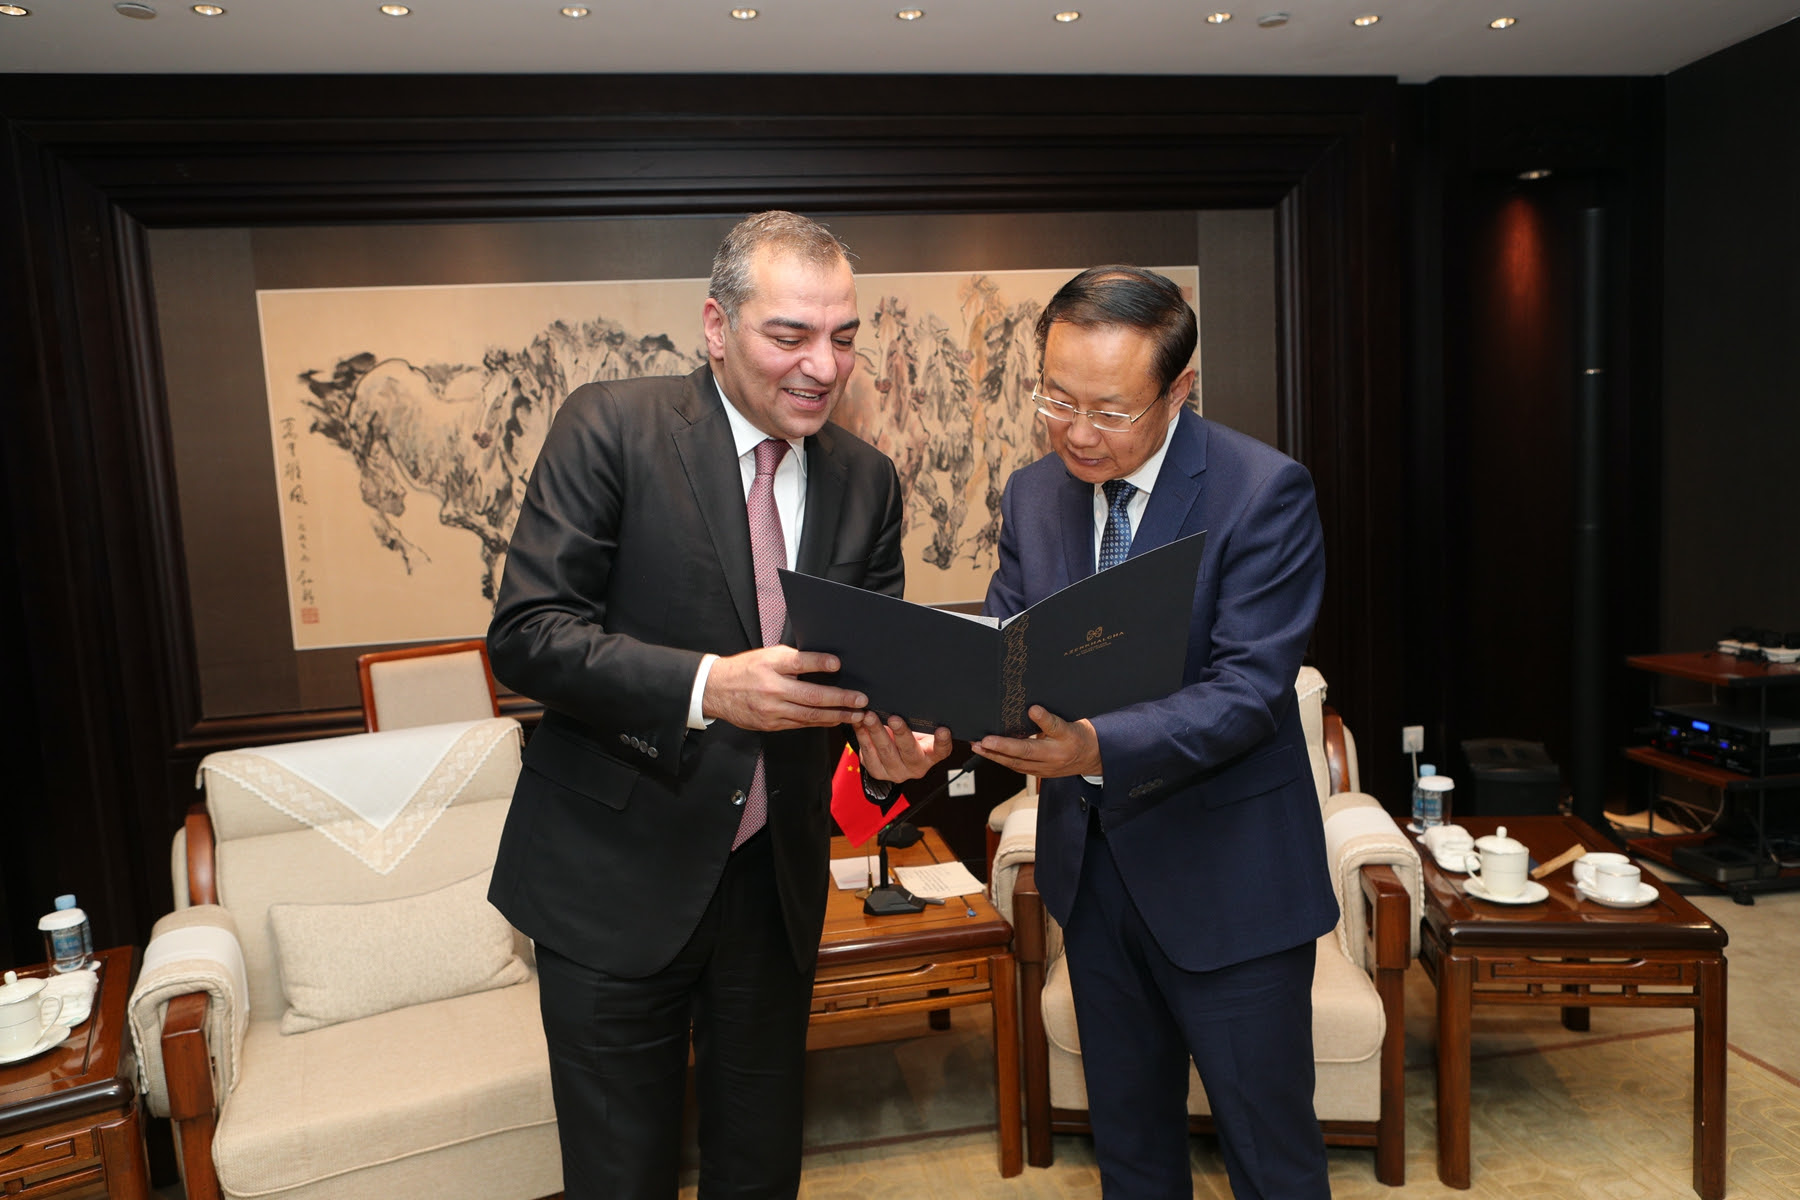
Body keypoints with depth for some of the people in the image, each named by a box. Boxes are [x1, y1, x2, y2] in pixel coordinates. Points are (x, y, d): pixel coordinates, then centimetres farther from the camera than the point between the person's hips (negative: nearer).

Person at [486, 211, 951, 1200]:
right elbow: (524, 633, -16)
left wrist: (889, 730, -18)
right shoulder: (609, 429, -11)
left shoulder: (866, 480, 3)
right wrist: (708, 684, -31)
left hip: (777, 880, 4)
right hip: (617, 879, -4)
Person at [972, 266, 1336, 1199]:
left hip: (1227, 877, -5)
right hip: (1090, 866, 5)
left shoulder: (1264, 491, -17)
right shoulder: (1032, 494, 1)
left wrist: (1098, 748, -39)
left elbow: (1249, 687, -24)